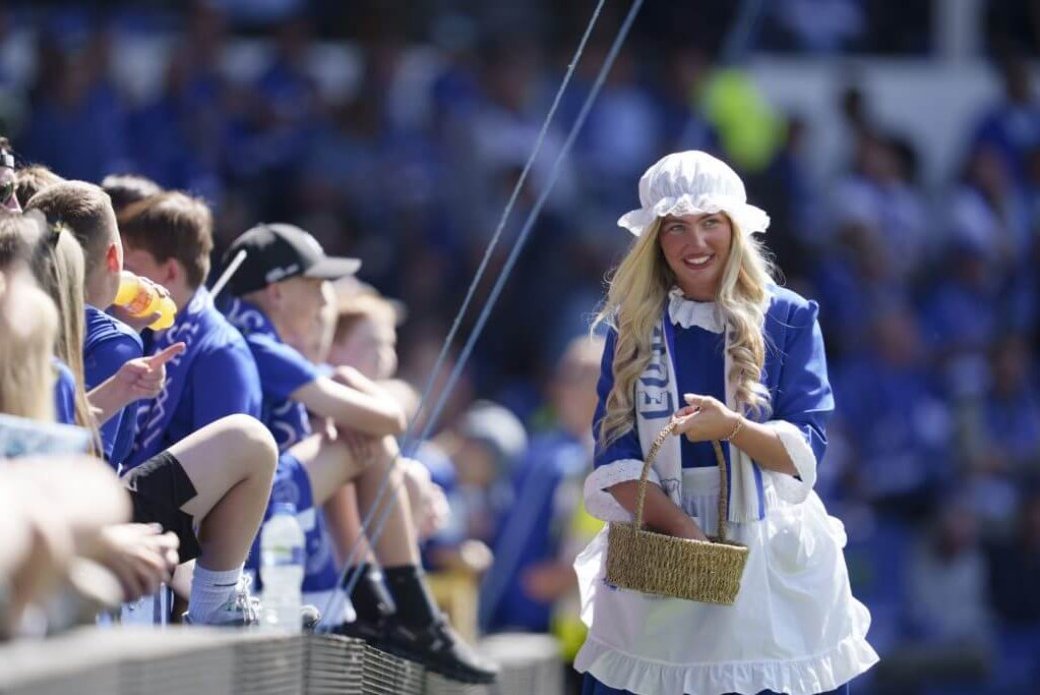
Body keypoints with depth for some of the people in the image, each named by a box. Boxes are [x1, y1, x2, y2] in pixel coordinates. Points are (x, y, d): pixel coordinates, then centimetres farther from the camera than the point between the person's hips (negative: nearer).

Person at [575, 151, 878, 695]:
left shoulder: (787, 319, 0)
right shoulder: (632, 325, 5)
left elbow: (806, 449, -6)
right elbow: (614, 448, -2)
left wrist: (731, 428, -26)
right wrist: (678, 526, -17)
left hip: (770, 558, -1)